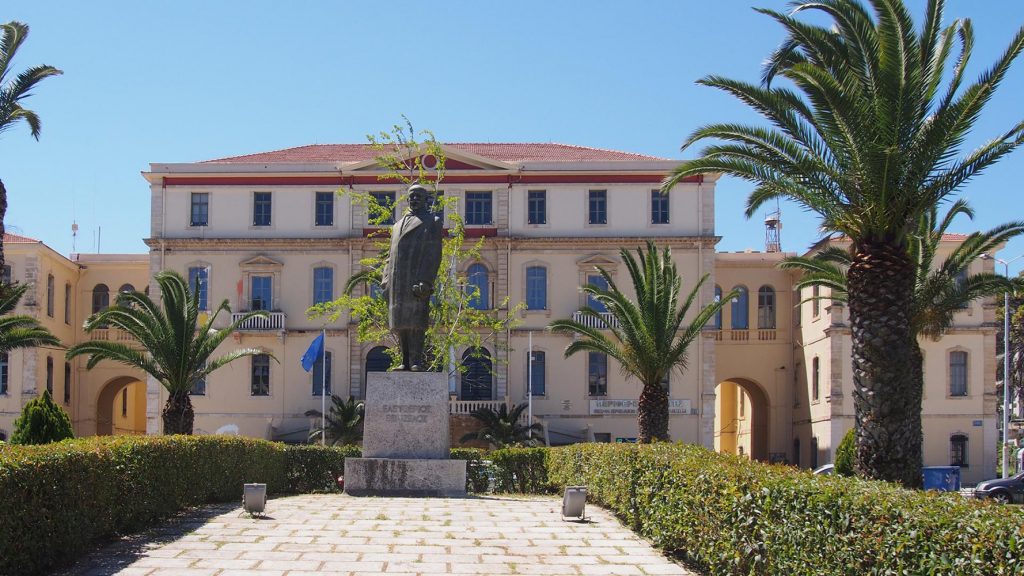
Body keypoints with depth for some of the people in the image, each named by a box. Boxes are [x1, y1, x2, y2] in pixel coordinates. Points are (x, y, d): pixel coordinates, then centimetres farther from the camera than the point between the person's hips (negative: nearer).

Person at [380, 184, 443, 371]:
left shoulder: (432, 222, 6)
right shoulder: (398, 224, 25)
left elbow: (434, 255, -5)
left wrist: (425, 281, -16)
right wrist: (386, 281, 13)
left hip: (416, 280, -6)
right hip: (397, 282, 6)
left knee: (416, 321, -12)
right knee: (399, 322, 4)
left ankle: (417, 361, -12)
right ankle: (406, 362, 8)